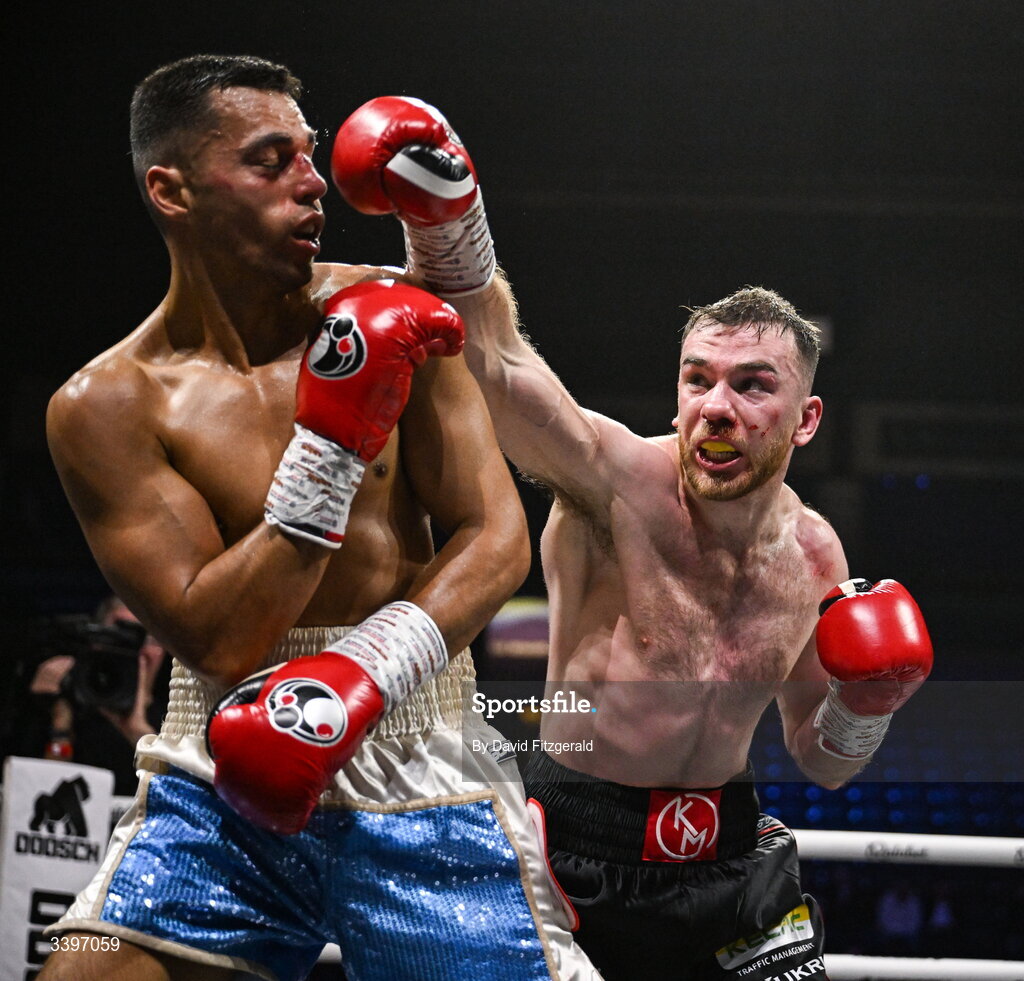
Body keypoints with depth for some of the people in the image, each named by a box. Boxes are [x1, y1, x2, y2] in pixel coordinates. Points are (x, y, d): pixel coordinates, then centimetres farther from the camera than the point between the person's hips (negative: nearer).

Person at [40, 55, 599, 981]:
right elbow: (219, 644, -13)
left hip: (417, 771, 1)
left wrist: (362, 674, -21)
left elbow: (497, 539, -4)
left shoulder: (388, 311, 1)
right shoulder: (106, 406, -6)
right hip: (223, 782, -1)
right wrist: (331, 444, -20)